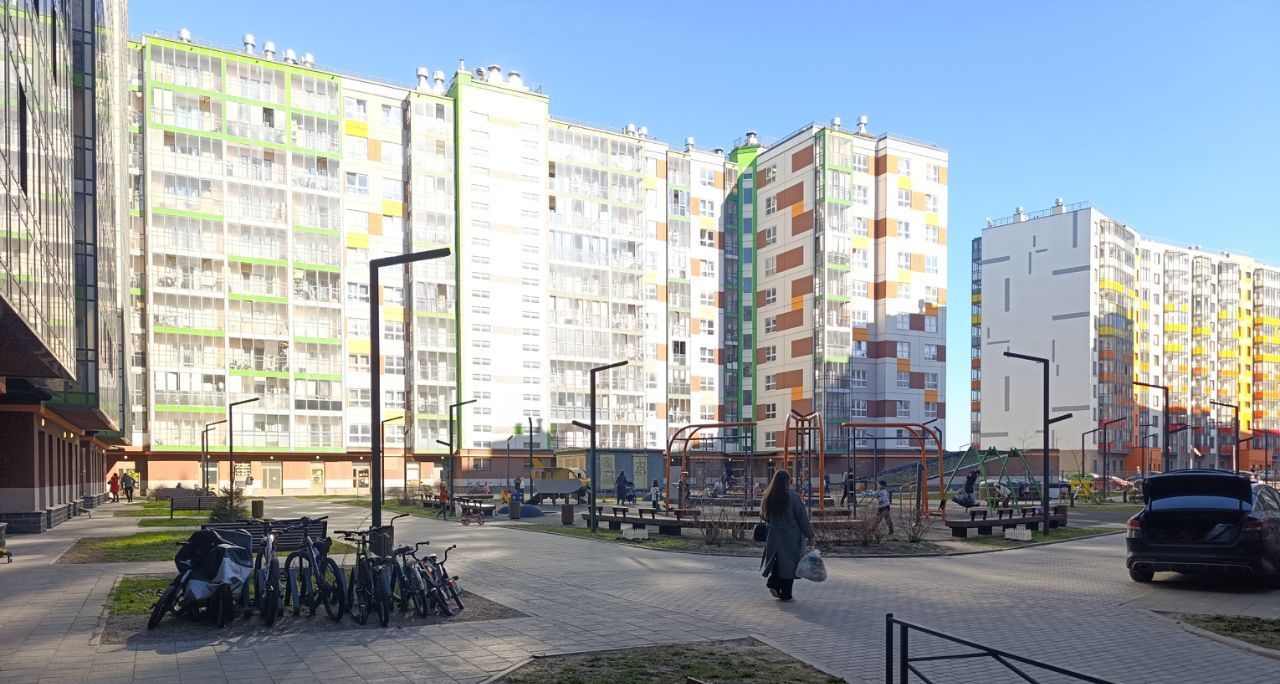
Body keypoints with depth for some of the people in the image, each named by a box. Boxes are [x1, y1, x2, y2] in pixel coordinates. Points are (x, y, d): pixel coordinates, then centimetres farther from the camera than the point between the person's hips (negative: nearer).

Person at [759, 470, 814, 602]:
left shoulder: (767, 498, 0)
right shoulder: (793, 497, -14)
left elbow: (763, 517, 10)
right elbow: (802, 518, -9)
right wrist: (809, 534, 0)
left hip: (774, 536, 4)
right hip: (791, 537, -4)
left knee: (779, 561, 20)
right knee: (789, 564, 7)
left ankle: (773, 583, 1)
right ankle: (786, 594, 10)